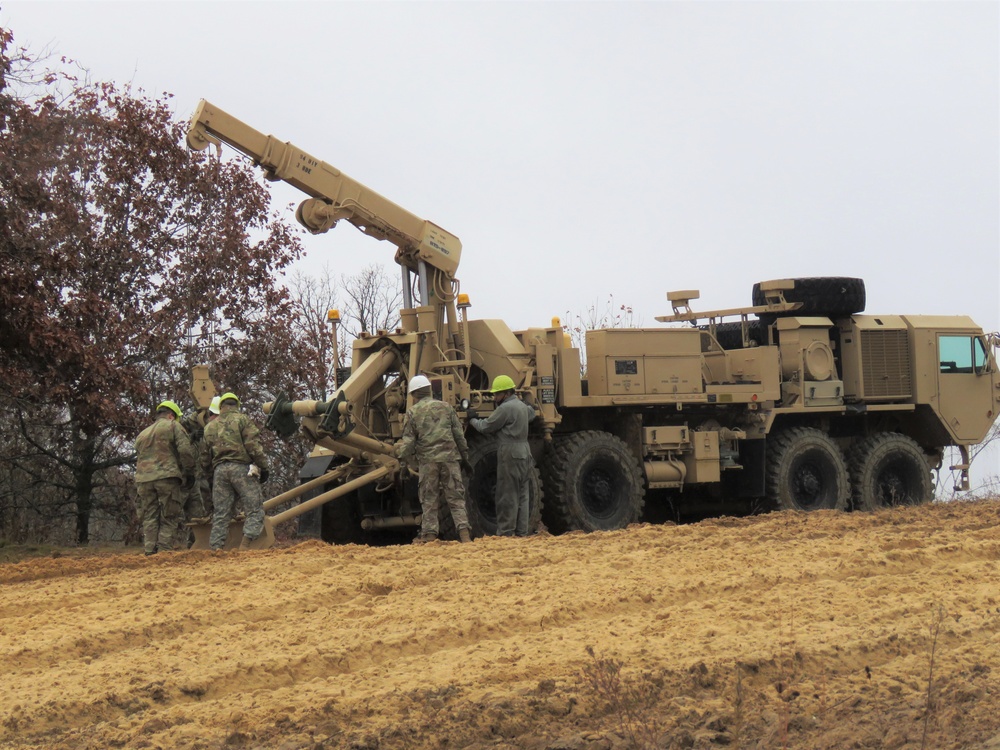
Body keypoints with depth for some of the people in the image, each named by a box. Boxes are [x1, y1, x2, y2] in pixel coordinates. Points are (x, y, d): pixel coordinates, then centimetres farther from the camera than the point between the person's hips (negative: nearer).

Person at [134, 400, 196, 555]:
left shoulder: (142, 434, 28)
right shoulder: (173, 426, 8)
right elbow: (185, 450, -4)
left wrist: (138, 487, 26)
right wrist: (189, 473, 4)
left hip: (143, 479, 5)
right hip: (166, 477, -5)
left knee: (149, 519, 5)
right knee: (169, 519, -2)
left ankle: (149, 552, -2)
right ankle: (164, 551, -11)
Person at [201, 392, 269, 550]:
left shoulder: (210, 427, 21)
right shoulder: (242, 420, 4)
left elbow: (205, 457, 24)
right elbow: (253, 446, -7)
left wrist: (207, 472, 39)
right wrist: (263, 467, -3)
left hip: (219, 470, 5)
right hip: (240, 468, -5)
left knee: (221, 514, 6)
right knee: (254, 509, -5)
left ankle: (215, 549, 0)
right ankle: (244, 546, -20)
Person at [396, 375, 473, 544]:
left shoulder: (413, 412, 3)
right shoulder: (445, 407, 9)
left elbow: (408, 440, 0)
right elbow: (459, 435, 9)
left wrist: (400, 454, 18)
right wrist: (465, 456, 16)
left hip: (427, 461, -1)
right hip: (450, 457, 1)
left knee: (429, 499, 6)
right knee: (455, 496, 3)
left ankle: (429, 533, 4)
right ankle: (463, 530, -6)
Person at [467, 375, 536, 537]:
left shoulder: (505, 408, -13)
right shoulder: (522, 406, 15)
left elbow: (486, 427, -9)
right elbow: (531, 414, 39)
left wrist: (472, 419, 10)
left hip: (510, 456, -9)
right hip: (524, 454, 9)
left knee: (507, 497, -6)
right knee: (522, 496, 9)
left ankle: (505, 533, -6)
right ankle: (522, 532, 9)